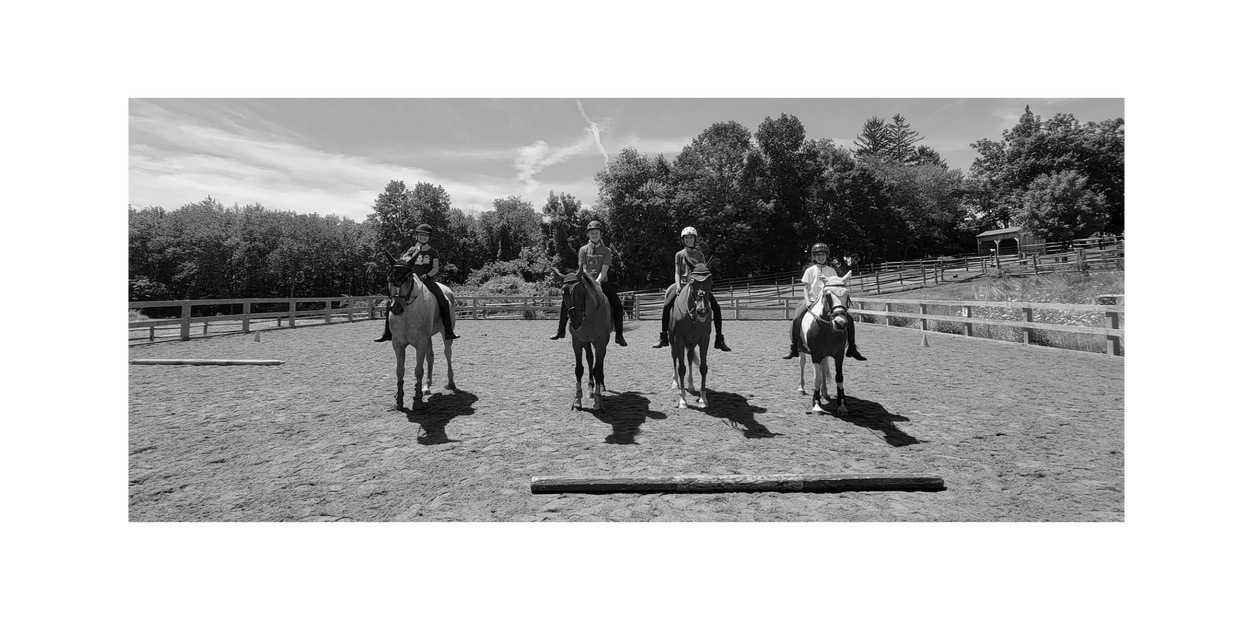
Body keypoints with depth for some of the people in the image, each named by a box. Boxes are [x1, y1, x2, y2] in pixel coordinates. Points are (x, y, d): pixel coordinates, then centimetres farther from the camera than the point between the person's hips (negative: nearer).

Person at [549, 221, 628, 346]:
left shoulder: (606, 251, 2)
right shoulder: (583, 250, 4)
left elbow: (604, 271, -8)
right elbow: (583, 269, -3)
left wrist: (597, 281, -25)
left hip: (601, 282, -1)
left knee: (617, 304, -19)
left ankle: (619, 336, -12)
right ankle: (561, 331, 4)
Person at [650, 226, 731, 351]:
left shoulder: (700, 255, 10)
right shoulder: (679, 254, 8)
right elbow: (677, 273, 3)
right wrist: (678, 286, -14)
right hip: (683, 285, -1)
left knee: (716, 307, -17)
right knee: (666, 305, -20)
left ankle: (719, 340, -10)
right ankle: (663, 337, -8)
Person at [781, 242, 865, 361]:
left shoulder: (831, 271, 11)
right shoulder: (810, 270, 6)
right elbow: (806, 288, 3)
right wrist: (807, 301, -11)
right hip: (812, 300, -2)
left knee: (849, 318, -12)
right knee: (796, 319, -26)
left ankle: (852, 348, 0)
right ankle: (793, 347, -13)